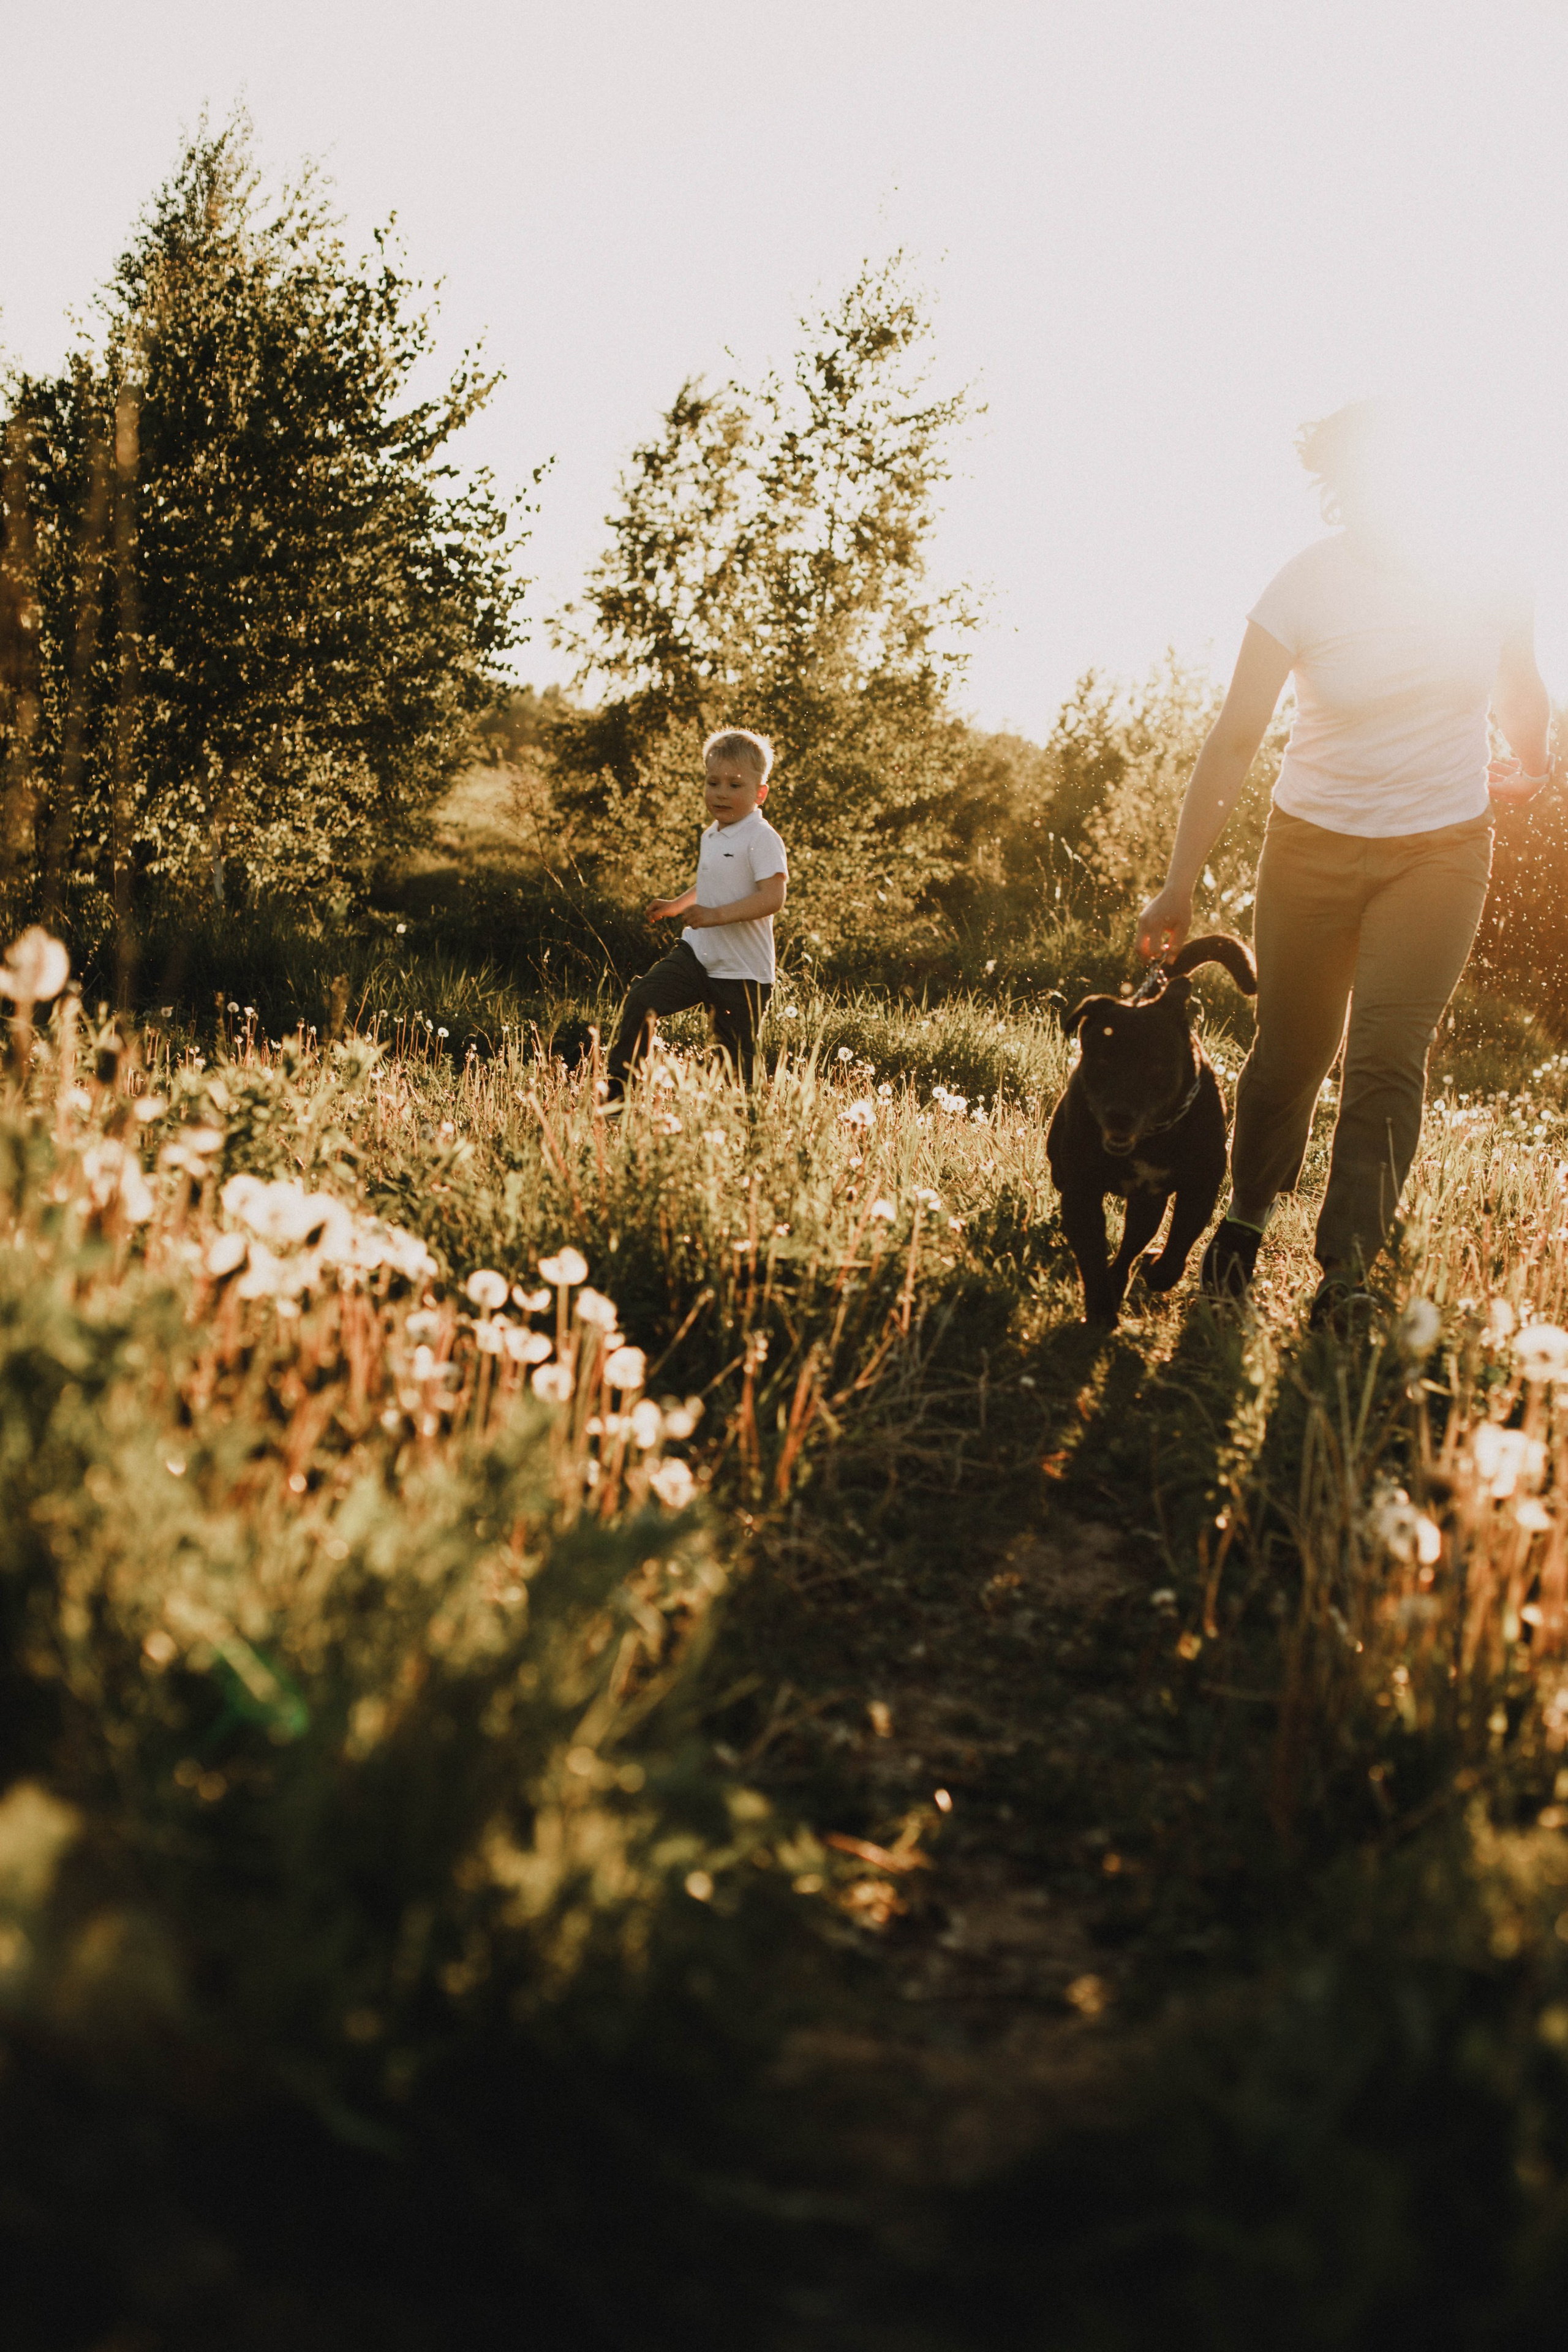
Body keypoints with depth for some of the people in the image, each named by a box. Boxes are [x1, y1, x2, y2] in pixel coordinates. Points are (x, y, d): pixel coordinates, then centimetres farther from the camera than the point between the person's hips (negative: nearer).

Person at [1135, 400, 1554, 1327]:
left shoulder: (1487, 582, -9)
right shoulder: (1304, 590, -15)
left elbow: (1522, 687, 12)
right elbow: (1234, 742, -14)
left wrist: (1530, 766, 30)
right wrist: (1180, 886, -16)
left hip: (1444, 848, 1)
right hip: (1315, 842, -1)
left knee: (1388, 1057, -11)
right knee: (1293, 1051, 5)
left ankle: (1347, 1274, -6)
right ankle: (1248, 1217, 31)